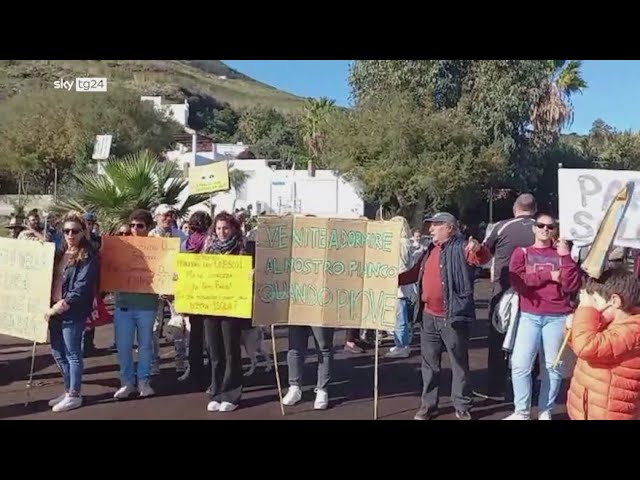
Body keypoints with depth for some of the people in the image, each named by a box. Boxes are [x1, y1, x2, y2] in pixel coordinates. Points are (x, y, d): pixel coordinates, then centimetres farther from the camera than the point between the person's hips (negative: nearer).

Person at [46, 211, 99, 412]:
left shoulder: (88, 257, -12)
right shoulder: (60, 252, 12)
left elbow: (80, 290, -17)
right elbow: (53, 280, 16)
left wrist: (57, 309, -16)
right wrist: (50, 308, 2)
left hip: (72, 313, -7)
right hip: (54, 310, 8)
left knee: (72, 354, 2)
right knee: (58, 353, 14)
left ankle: (74, 395, 15)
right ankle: (68, 391, 29)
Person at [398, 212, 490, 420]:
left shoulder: (461, 248, -9)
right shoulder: (430, 251, 14)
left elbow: (482, 259, -25)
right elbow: (414, 273, 21)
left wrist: (478, 249, -48)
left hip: (452, 317, -7)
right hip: (428, 317, 7)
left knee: (459, 364, 6)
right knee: (429, 363, 14)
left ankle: (462, 406, 19)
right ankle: (428, 405, 25)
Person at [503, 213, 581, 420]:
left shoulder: (561, 253, 11)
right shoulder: (521, 252, 9)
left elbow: (572, 286, -1)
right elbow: (517, 282, -6)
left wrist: (566, 257, -7)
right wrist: (548, 276, -6)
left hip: (557, 317, 1)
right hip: (529, 316, -1)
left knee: (552, 366, 2)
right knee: (520, 364, -7)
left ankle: (545, 412, 15)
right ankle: (522, 412, 6)